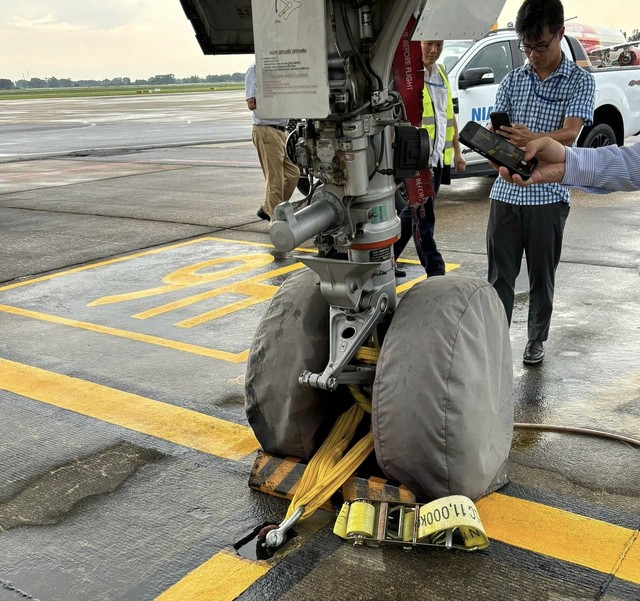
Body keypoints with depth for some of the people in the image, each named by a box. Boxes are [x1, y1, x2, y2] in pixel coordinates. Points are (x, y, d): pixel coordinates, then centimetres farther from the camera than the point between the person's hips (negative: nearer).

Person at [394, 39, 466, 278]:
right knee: (422, 215, -2)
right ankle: (435, 271, 3)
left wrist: (456, 151, 21)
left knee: (411, 212, 14)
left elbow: (449, 114, 23)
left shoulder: (441, 72, 17)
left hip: (438, 158, 8)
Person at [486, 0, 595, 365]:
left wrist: (533, 138, -36)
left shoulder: (580, 82, 0)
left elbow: (570, 134, -14)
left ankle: (537, 339, 25)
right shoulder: (513, 81, 10)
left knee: (542, 275, 9)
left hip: (549, 195, -2)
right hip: (506, 191, 3)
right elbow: (497, 128, 6)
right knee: (500, 274, 2)